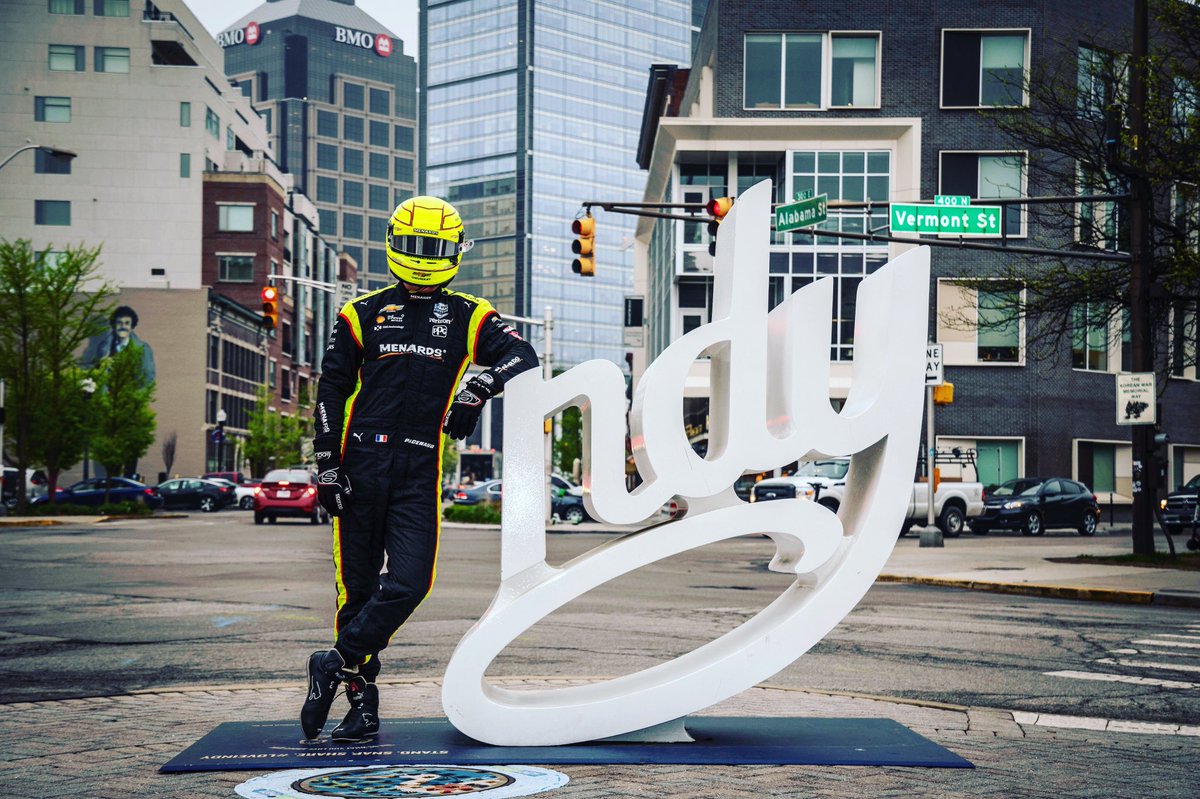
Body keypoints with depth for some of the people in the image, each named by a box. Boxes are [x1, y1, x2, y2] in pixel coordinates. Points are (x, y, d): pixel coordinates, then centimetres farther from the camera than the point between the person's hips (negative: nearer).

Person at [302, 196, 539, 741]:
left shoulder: (468, 317, 10)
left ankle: (336, 664, 5)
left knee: (409, 584, -13)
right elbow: (331, 391, 9)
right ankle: (362, 701, 14)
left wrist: (478, 388, -20)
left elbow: (522, 356, -2)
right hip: (363, 464, 0)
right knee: (357, 586, 4)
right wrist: (326, 465, 2)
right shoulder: (362, 314, 10)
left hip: (420, 471, 0)